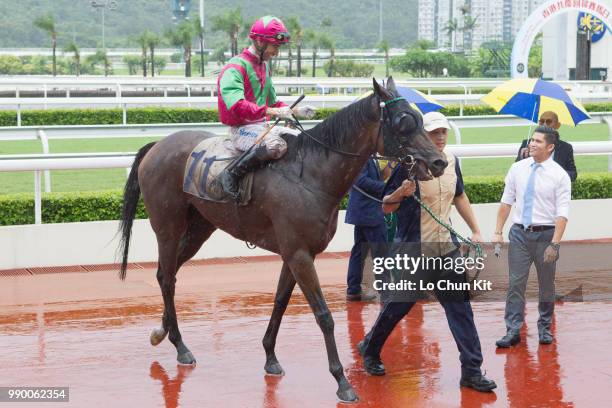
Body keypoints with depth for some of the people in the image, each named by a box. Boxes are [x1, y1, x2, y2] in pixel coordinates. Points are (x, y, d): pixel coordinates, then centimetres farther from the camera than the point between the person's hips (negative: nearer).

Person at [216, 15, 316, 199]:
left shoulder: (264, 66, 17)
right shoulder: (235, 68, -14)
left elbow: (273, 102, 26)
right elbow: (236, 106, -29)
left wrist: (296, 111, 9)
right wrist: (272, 112, -33)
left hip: (262, 125, 9)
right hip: (242, 129, -9)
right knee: (277, 144, -34)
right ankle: (230, 175, -26)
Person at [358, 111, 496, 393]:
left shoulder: (451, 161, 4)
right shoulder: (408, 164, -15)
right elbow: (385, 208, -10)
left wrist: (475, 230, 17)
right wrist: (401, 193, -30)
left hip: (446, 248, 5)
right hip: (413, 251, -5)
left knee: (460, 307, 2)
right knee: (398, 306, 8)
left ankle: (472, 371, 6)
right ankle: (370, 350, 33)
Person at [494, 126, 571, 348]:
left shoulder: (560, 175, -7)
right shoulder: (517, 169, 3)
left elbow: (562, 213, -11)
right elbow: (506, 202, 8)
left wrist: (554, 244, -18)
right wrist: (498, 232, 4)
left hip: (545, 234, -2)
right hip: (519, 233, 2)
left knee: (546, 285, 11)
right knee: (515, 283, -2)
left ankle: (544, 329, 27)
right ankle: (513, 331, 1)